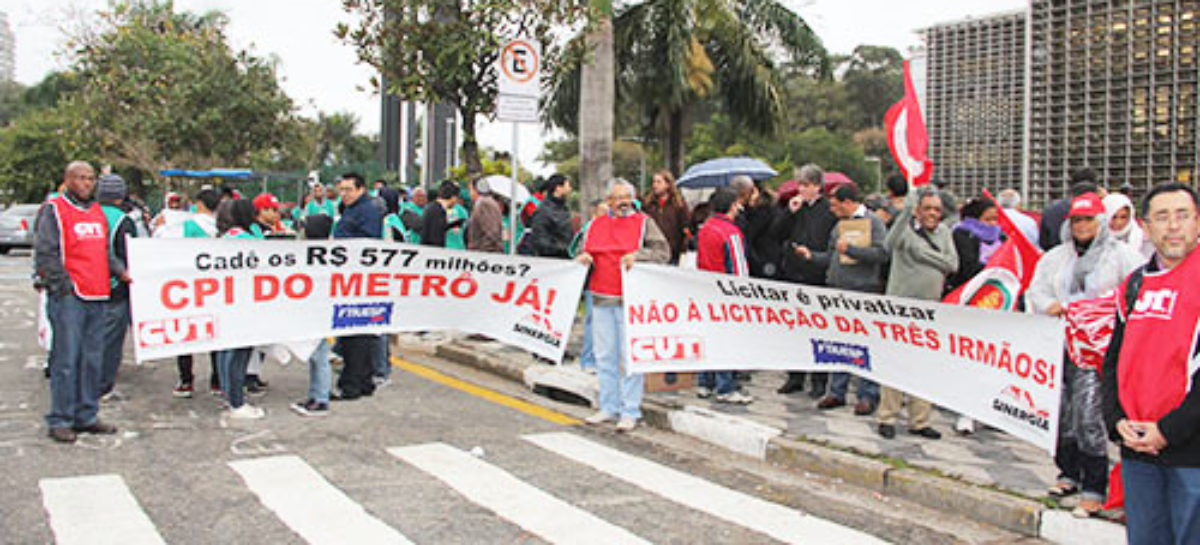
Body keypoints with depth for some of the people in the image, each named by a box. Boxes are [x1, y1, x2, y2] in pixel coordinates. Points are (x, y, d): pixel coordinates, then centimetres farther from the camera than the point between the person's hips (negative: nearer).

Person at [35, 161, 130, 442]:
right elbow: (44, 254, -9)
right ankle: (59, 421, 1)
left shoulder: (97, 212, 19)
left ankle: (86, 416, 19)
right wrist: (62, 285, -13)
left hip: (97, 297, 7)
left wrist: (120, 271, 9)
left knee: (93, 359, 10)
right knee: (66, 359, -6)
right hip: (68, 297, -7)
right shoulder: (54, 210, -3)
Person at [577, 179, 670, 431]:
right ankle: (609, 407, 20)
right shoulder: (596, 225, 15)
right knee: (605, 356, 9)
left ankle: (630, 411, 3)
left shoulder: (643, 223, 3)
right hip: (601, 299, 4)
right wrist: (583, 257, 0)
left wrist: (638, 255, -19)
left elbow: (663, 251, -4)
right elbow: (585, 252, 23)